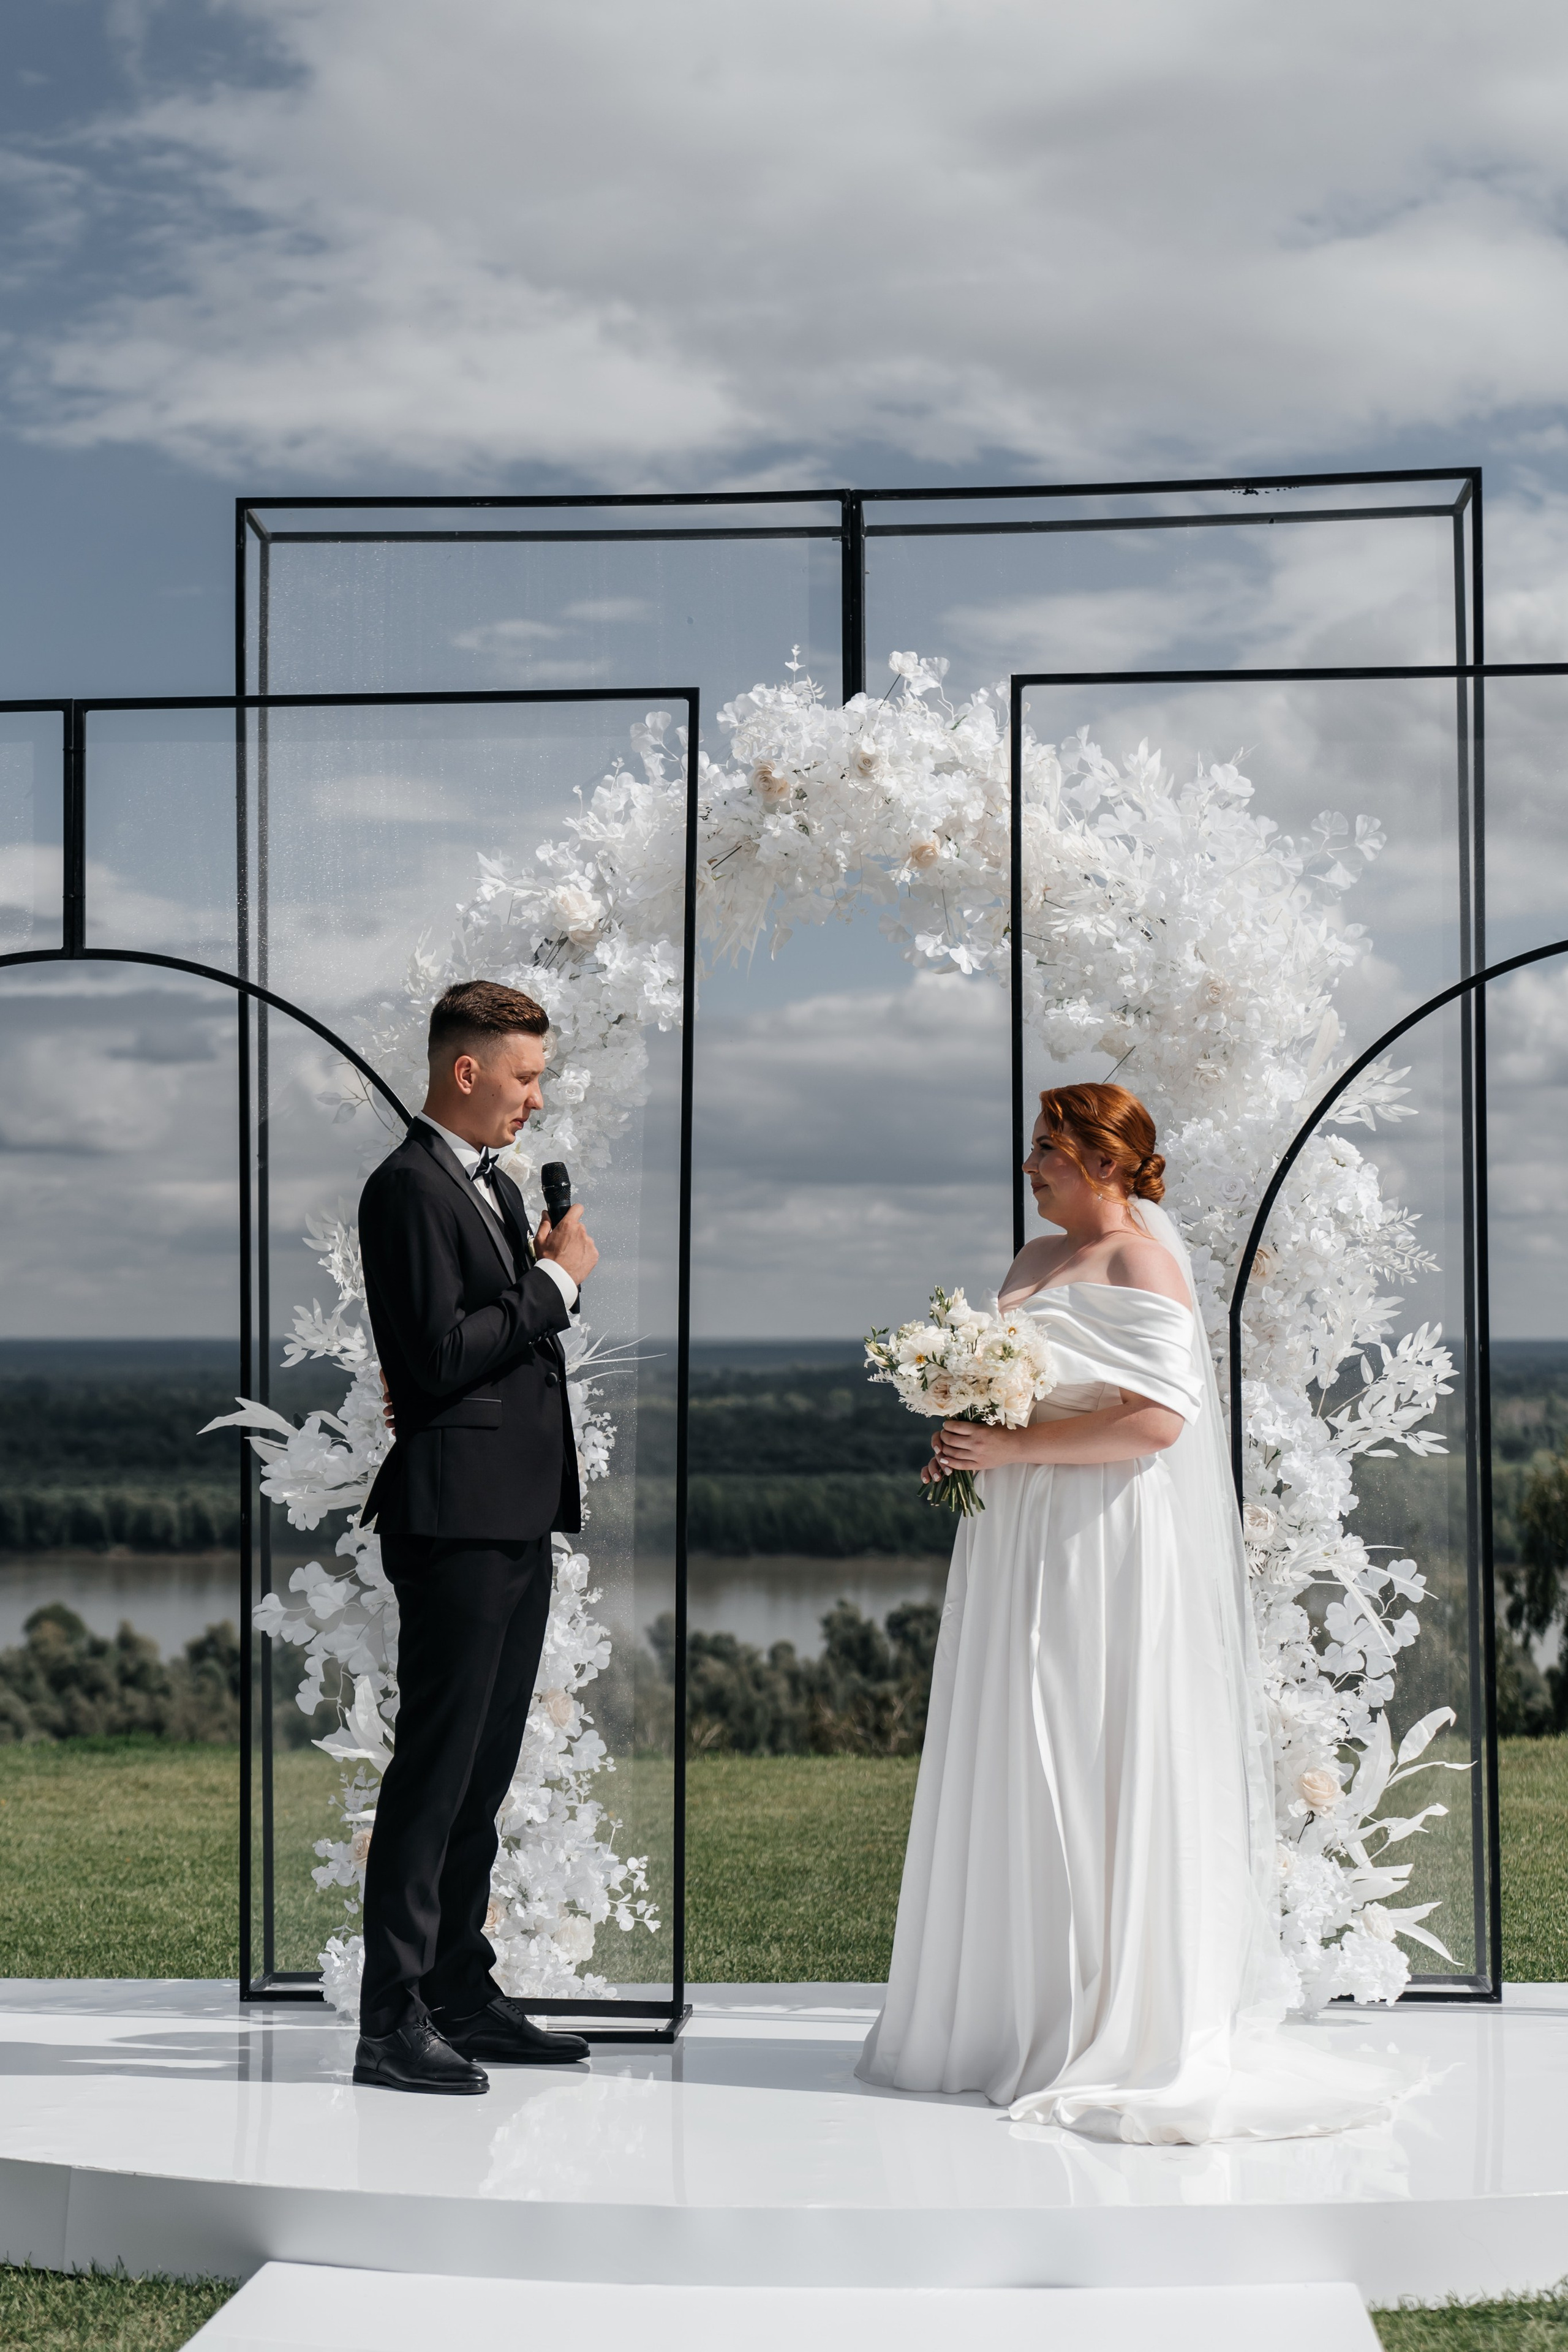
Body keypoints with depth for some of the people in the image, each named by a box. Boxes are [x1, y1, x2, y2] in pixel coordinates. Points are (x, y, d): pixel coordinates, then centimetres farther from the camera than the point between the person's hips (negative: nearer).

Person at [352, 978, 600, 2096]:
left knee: (483, 1771, 13)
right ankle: (392, 2022, -3)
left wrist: (548, 1276, 6)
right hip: (457, 1517, -10)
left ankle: (463, 1996, 21)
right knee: (436, 1765, -7)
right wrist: (554, 1280, -13)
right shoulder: (410, 1187, -11)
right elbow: (441, 1354, -20)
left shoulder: (494, 1185, 18)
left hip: (517, 1520, 10)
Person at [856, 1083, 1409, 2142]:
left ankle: (1123, 2030, 3)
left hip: (1103, 1546, -8)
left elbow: (1154, 1421, -20)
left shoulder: (1140, 1261, -10)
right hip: (1016, 1546, 8)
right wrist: (962, 1445, 5)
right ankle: (1009, 2017, 16)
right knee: (1011, 1770, 9)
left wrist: (1012, 1447, -19)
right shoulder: (1035, 1259, 15)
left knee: (1092, 1770, -5)